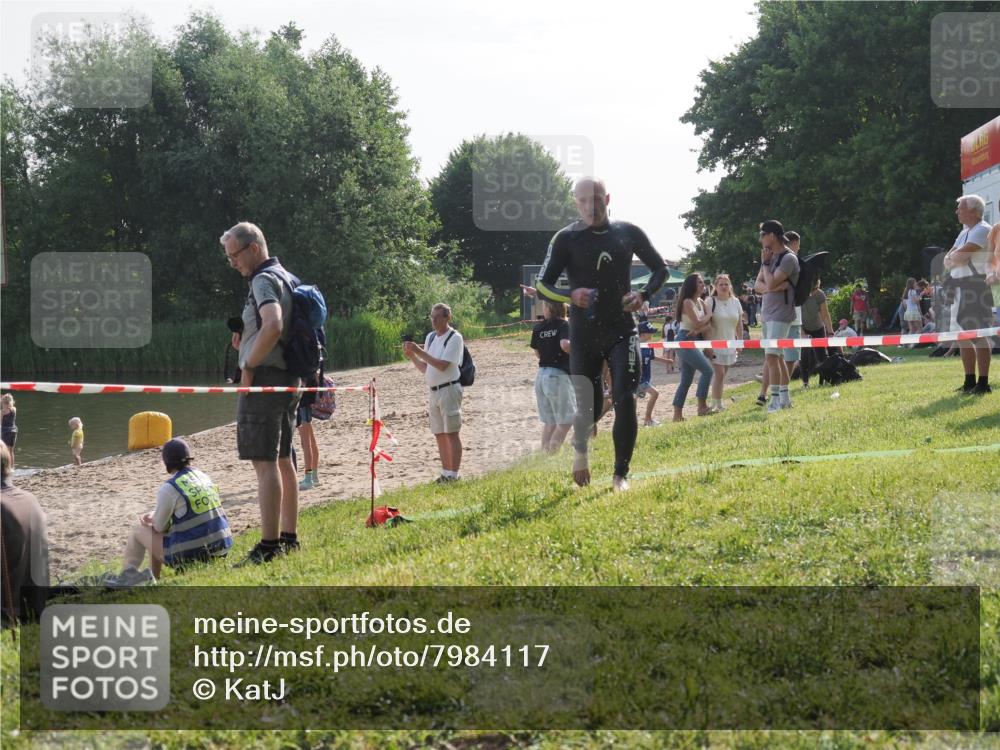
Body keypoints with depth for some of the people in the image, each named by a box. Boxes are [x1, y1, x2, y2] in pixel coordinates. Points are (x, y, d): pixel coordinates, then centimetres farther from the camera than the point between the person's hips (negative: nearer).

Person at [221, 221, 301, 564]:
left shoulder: (264, 280, -13)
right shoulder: (288, 278, 17)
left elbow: (273, 325, -30)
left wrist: (248, 366, -20)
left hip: (264, 379, -10)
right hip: (289, 378, 10)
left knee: (264, 462, -11)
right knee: (283, 460, 14)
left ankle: (268, 546, -14)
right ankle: (289, 538, 19)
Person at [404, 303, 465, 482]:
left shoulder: (454, 338, -9)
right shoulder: (430, 337, 13)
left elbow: (442, 365, -19)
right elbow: (425, 368, 16)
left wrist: (419, 351, -19)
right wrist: (411, 356, 0)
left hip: (449, 389, -8)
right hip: (434, 392, 8)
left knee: (451, 433, -6)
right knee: (439, 434, 10)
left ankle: (453, 474, -5)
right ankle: (446, 473, 17)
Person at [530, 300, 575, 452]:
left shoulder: (538, 327, 7)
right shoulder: (564, 324, -10)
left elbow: (537, 353, 12)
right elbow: (565, 344, -27)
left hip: (541, 375, 6)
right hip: (558, 375, -6)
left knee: (549, 422, 15)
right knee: (565, 422, 4)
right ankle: (553, 454, -6)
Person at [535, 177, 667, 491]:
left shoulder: (629, 233, 3)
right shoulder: (566, 239, -3)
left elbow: (660, 269, 14)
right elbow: (542, 285, -5)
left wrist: (643, 295, -5)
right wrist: (571, 295, -25)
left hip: (622, 331, 1)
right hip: (584, 335, -1)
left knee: (625, 401, -11)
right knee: (589, 408, 4)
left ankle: (621, 474, 0)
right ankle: (581, 450, 38)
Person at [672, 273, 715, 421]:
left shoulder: (700, 302, 12)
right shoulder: (688, 302, -12)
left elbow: (708, 324, 4)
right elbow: (697, 323, -18)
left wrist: (698, 330, -15)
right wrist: (709, 314, -1)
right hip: (685, 341, -9)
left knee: (686, 380, 8)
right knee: (707, 370, -16)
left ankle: (677, 414, 9)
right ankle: (702, 406, -13)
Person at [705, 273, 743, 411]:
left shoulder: (735, 302, 6)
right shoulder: (711, 302, -9)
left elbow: (739, 324, 13)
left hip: (730, 344, 5)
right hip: (715, 343, -5)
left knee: (722, 374, 9)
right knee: (719, 373, -13)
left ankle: (715, 403, 17)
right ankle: (716, 403, -8)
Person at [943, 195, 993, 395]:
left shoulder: (982, 231, -10)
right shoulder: (964, 233, 20)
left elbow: (960, 256, -19)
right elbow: (947, 260, 14)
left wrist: (952, 258, 1)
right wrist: (954, 259, -6)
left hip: (976, 287, -10)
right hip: (960, 288, 10)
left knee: (978, 335, -11)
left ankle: (984, 383, -12)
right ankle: (970, 382, 18)